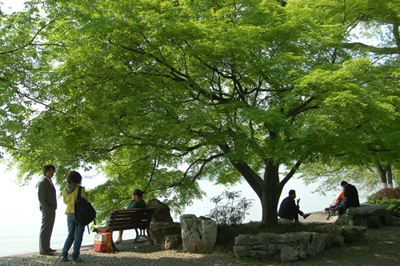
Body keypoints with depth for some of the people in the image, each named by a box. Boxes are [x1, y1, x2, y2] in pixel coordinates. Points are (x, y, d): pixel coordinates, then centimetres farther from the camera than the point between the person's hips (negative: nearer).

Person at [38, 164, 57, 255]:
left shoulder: (50, 182, 18)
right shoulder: (43, 183, -11)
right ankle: (43, 250, -1)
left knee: (49, 230, 13)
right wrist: (48, 208, -17)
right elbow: (41, 198, -16)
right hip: (46, 210, -9)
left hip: (51, 210, 9)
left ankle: (47, 247, 21)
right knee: (45, 230, -5)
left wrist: (53, 208, 15)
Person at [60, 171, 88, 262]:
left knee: (70, 235, 17)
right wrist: (86, 194, 9)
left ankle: (64, 255, 9)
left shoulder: (65, 190, 3)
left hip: (69, 214, 5)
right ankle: (75, 257, 5)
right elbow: (85, 200, -9)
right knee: (78, 236, 4)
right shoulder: (80, 189, -14)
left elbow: (65, 201, 14)